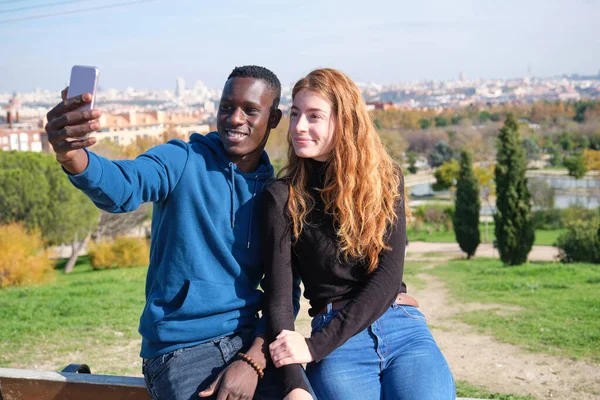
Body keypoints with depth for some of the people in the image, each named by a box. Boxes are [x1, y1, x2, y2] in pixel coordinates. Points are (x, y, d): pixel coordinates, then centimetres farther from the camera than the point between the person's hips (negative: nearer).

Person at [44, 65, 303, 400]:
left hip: (250, 341, 3)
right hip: (182, 350, -3)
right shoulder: (183, 162, -5)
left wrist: (253, 361, -13)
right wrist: (72, 156, -47)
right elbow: (123, 186, -26)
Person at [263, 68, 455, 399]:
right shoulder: (283, 197, 4)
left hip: (406, 329, 2)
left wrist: (315, 346, -12)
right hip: (340, 346, -1)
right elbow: (278, 294, -4)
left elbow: (388, 276, -3)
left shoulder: (385, 179, 8)